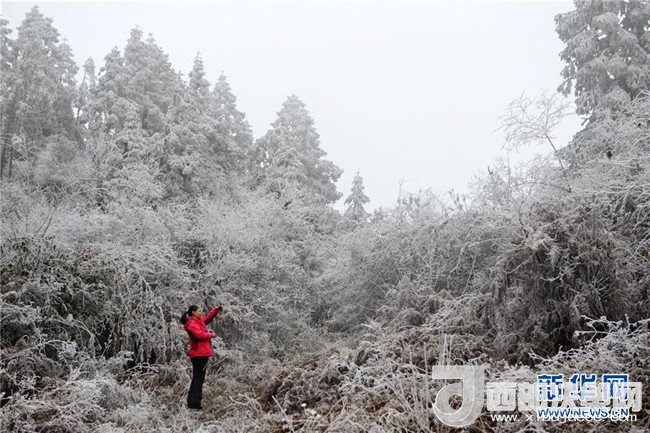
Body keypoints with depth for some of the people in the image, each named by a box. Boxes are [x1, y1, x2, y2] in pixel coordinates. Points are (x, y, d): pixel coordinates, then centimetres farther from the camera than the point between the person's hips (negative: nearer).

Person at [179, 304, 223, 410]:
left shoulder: (198, 321, 18)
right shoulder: (192, 324, -13)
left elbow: (208, 317, 33)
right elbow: (200, 335, -26)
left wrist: (217, 309, 23)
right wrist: (211, 335, -10)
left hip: (201, 354, 10)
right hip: (199, 354, -10)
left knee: (198, 378, 12)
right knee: (198, 378, -11)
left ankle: (192, 402, 15)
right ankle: (194, 402, -12)